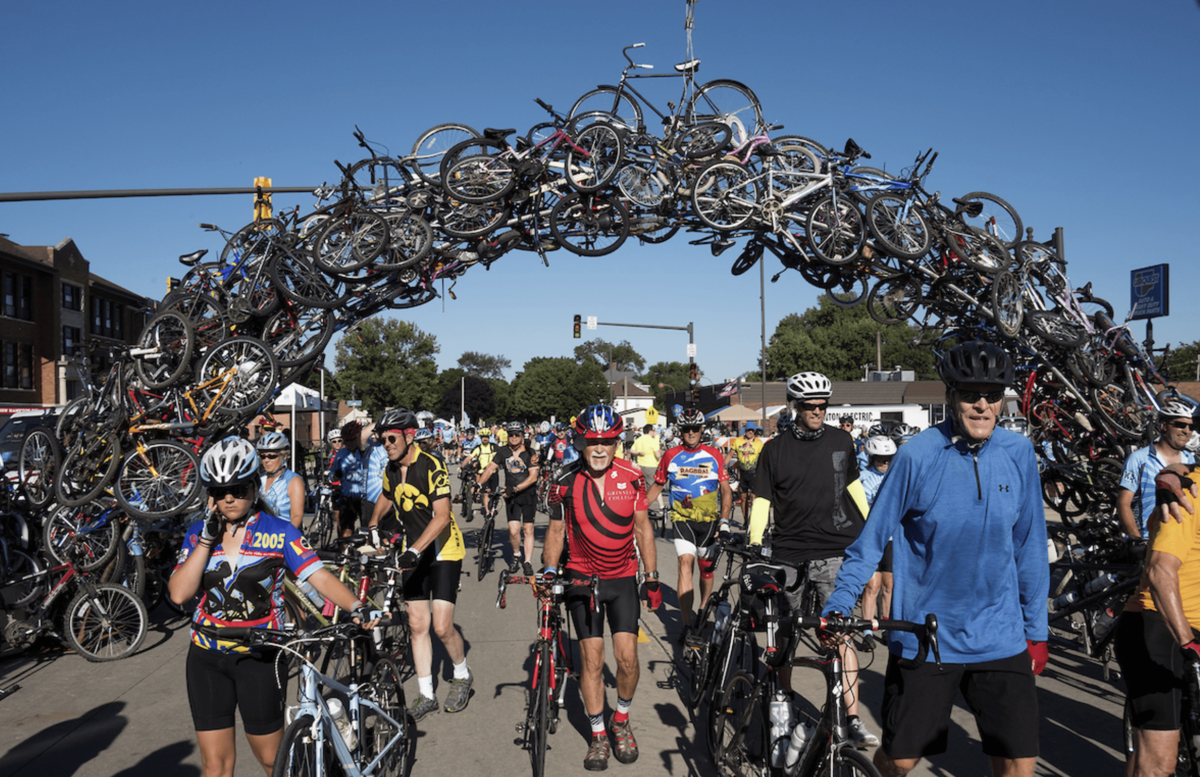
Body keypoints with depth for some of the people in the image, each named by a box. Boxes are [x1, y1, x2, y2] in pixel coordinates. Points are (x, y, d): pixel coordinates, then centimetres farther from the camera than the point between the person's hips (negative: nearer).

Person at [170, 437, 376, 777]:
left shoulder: (279, 532, -7)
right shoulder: (198, 533, 2)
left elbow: (320, 576, -17)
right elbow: (179, 593, -8)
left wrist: (357, 609, -32)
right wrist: (207, 539, -14)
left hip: (259, 657, -2)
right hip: (207, 659, 3)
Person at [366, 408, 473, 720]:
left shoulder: (431, 467, -22)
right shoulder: (391, 469, 1)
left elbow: (441, 516, -29)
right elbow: (385, 499, 22)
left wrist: (414, 550, -37)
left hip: (443, 552, -6)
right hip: (415, 554, 6)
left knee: (442, 626, -9)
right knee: (417, 624, 5)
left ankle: (462, 676, 19)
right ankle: (426, 696, 15)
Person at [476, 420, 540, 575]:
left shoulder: (530, 453, -7)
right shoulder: (503, 452, 2)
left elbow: (533, 477, -14)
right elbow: (490, 468, -1)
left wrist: (516, 488, -25)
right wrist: (478, 484, -16)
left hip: (528, 494, -1)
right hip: (511, 495, 1)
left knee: (528, 530, 0)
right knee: (513, 530, -10)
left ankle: (528, 562, 10)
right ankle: (516, 555, 16)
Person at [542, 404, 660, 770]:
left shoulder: (631, 477, -7)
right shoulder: (565, 480, -9)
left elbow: (643, 528, 1)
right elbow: (556, 529, 2)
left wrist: (652, 578, 0)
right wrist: (549, 570, -8)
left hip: (623, 579, 1)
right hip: (582, 578, -1)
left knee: (628, 657, -3)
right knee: (592, 658, -1)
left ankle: (621, 720, 24)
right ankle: (598, 734, 17)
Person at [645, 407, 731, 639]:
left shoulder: (713, 455, 3)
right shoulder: (671, 455, 2)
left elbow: (726, 490, 5)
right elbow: (657, 486, 12)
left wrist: (724, 520, -6)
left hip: (709, 519, 2)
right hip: (682, 518, -1)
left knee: (706, 568, 10)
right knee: (685, 562, -19)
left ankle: (703, 610, 36)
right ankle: (687, 625, -22)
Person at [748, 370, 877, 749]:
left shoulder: (841, 441, 7)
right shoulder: (775, 449, 2)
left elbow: (853, 486, 19)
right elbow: (762, 499, 1)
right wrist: (754, 543, -9)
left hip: (835, 551, 0)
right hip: (788, 554, 0)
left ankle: (853, 719, -4)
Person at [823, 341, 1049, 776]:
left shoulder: (1018, 453, 0)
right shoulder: (917, 456, -11)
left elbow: (1030, 547, 8)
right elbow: (872, 537, -4)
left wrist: (1036, 630, 10)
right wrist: (837, 606, -8)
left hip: (1001, 639, 3)